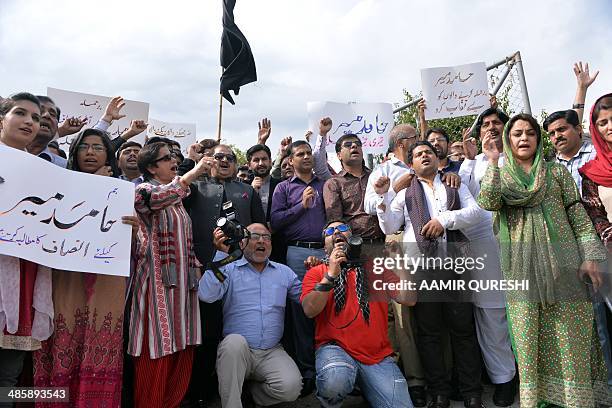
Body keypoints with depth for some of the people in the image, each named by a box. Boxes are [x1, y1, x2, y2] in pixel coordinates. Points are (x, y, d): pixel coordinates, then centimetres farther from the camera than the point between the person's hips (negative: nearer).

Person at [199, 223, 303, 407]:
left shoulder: (284, 272, 14)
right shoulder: (229, 269, 5)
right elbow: (207, 295, -14)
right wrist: (222, 254, -15)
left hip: (272, 352, 2)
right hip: (235, 350, -2)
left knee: (291, 387, -23)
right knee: (234, 341, -35)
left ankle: (250, 389, 7)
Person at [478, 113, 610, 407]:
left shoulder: (557, 172, 11)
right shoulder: (499, 176, 9)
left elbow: (578, 215, 5)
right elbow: (487, 203, -13)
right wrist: (493, 163, -12)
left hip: (563, 260, 1)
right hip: (522, 266, 0)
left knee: (571, 334, 2)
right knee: (527, 332, 3)